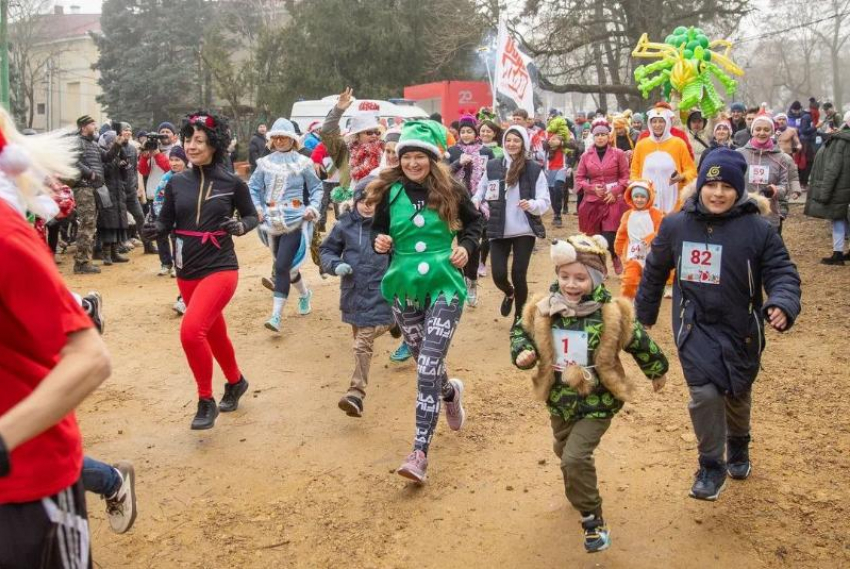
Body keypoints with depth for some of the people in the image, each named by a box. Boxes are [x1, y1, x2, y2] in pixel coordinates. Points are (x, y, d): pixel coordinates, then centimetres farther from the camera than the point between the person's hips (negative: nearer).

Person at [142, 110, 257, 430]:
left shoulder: (232, 183, -5)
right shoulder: (176, 183, 2)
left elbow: (252, 216, 6)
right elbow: (166, 223, 5)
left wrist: (240, 227, -15)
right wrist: (155, 229, -17)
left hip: (220, 268, -5)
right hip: (186, 271, 5)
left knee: (191, 330, -22)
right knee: (214, 334, 19)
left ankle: (206, 402, -4)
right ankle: (236, 382, 45)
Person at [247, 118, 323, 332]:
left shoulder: (302, 162, -2)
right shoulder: (265, 163, 5)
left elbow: (316, 188, 6)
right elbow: (253, 188, 12)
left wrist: (313, 207, -8)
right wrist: (256, 207, -3)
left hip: (295, 222, -4)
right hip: (273, 222, 4)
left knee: (282, 266, -13)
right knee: (287, 266, 16)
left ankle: (276, 315, -12)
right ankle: (305, 294, 44)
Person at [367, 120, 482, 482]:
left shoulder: (450, 192, -4)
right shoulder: (389, 192, -1)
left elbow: (474, 221, 12)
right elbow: (378, 229, 10)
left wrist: (466, 246, -5)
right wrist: (380, 241, -12)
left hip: (444, 287, -3)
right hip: (404, 289, 3)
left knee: (427, 368, -13)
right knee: (427, 364, 17)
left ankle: (420, 453, -8)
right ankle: (451, 393, 54)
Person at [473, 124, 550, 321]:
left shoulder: (534, 169, -5)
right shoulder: (492, 166, 0)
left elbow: (545, 201, -6)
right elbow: (480, 192, 11)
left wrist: (532, 204, -26)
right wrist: (476, 202, -10)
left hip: (525, 231, -2)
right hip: (498, 230, 2)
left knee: (518, 275, -1)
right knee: (498, 274, -2)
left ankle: (519, 316, 21)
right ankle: (509, 293, 36)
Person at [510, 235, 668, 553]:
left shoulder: (612, 314, -20)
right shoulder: (543, 310, -13)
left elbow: (640, 342, -4)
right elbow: (521, 331, 4)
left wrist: (657, 372, 11)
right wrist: (521, 353, -17)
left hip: (597, 402, -5)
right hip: (560, 400, 5)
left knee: (576, 457, -17)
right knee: (564, 452, 25)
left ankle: (593, 520, 4)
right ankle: (580, 489, 58)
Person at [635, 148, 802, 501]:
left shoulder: (758, 230, -13)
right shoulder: (676, 226, -6)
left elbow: (782, 272, -12)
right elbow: (654, 272, 8)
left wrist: (782, 304, -34)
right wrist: (643, 314, 16)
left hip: (740, 328, 1)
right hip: (695, 326, 0)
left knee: (738, 395, 20)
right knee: (705, 393, -17)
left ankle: (738, 448, 51)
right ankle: (711, 466, 4)